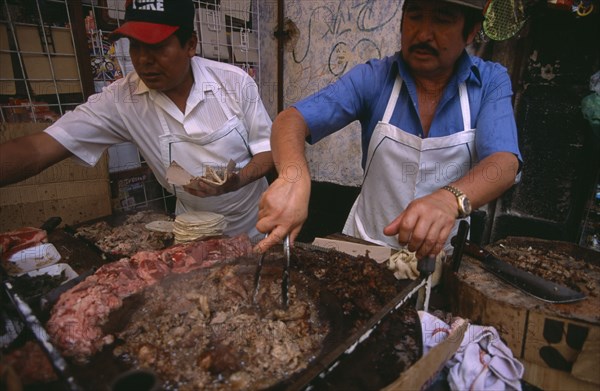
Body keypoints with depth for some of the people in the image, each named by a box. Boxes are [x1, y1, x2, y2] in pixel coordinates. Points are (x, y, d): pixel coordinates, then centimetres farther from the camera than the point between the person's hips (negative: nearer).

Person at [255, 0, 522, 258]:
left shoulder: (491, 82, -4)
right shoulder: (372, 78, -7)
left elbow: (504, 162, -18)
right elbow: (291, 119, -16)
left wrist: (450, 199, -39)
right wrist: (293, 176, -37)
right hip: (367, 247, -1)